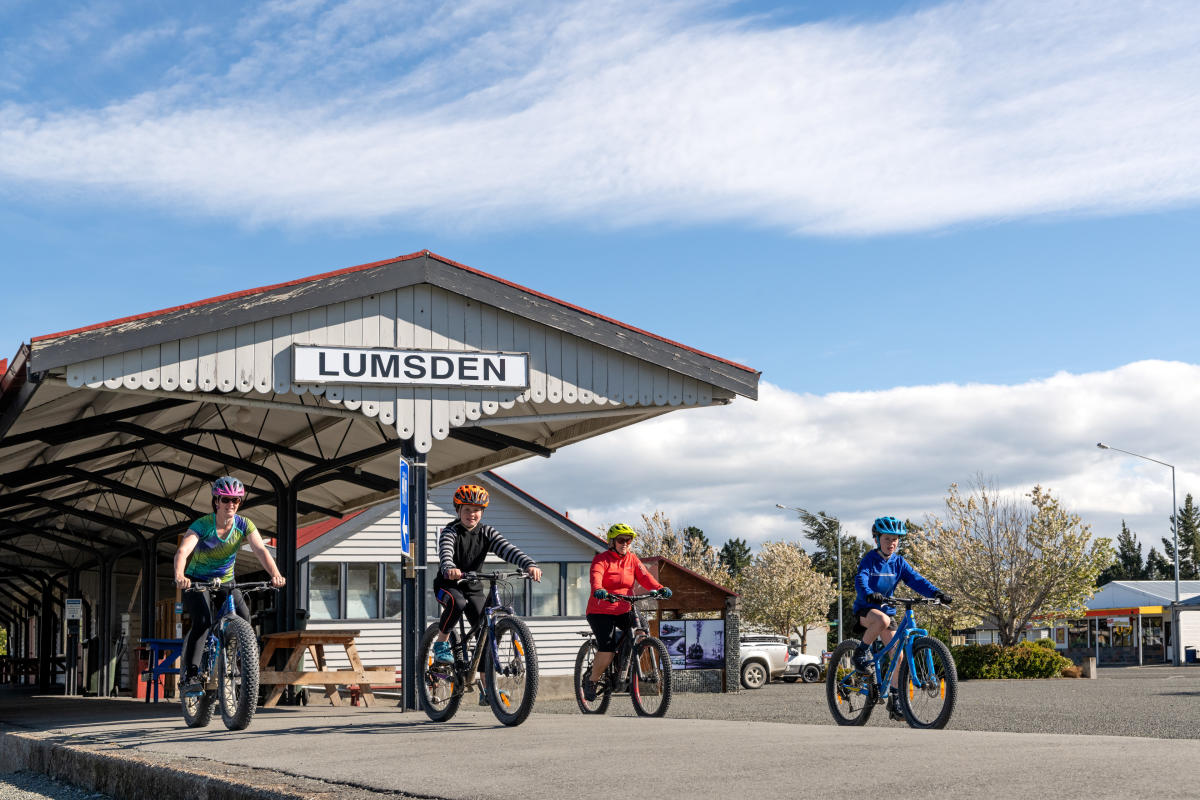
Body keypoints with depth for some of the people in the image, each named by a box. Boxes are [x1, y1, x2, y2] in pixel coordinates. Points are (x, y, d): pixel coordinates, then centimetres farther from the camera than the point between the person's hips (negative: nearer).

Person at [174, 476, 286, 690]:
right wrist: (179, 576, -57)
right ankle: (190, 675, -21)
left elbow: (261, 550, -26)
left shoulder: (244, 525, -13)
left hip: (225, 581, 3)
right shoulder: (202, 525, -22)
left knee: (244, 619, -16)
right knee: (202, 622, -26)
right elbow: (183, 551, -37)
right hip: (197, 581, -3)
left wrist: (275, 574, -45)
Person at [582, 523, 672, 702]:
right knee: (607, 650, -19)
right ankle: (591, 680, 5)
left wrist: (660, 588, -25)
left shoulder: (632, 559, 9)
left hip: (624, 610, 5)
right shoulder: (602, 559, -6)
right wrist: (598, 590, -49)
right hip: (601, 611, -5)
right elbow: (596, 576, -25)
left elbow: (644, 576, -5)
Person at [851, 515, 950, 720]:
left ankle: (894, 702, 5)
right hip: (865, 610, -5)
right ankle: (861, 653, -17)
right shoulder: (869, 560, -10)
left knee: (899, 655, -5)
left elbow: (916, 580, -6)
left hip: (887, 609, 5)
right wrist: (869, 595, -49)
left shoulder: (899, 563, 4)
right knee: (882, 619, -40)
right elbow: (860, 579, -27)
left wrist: (936, 592, -24)